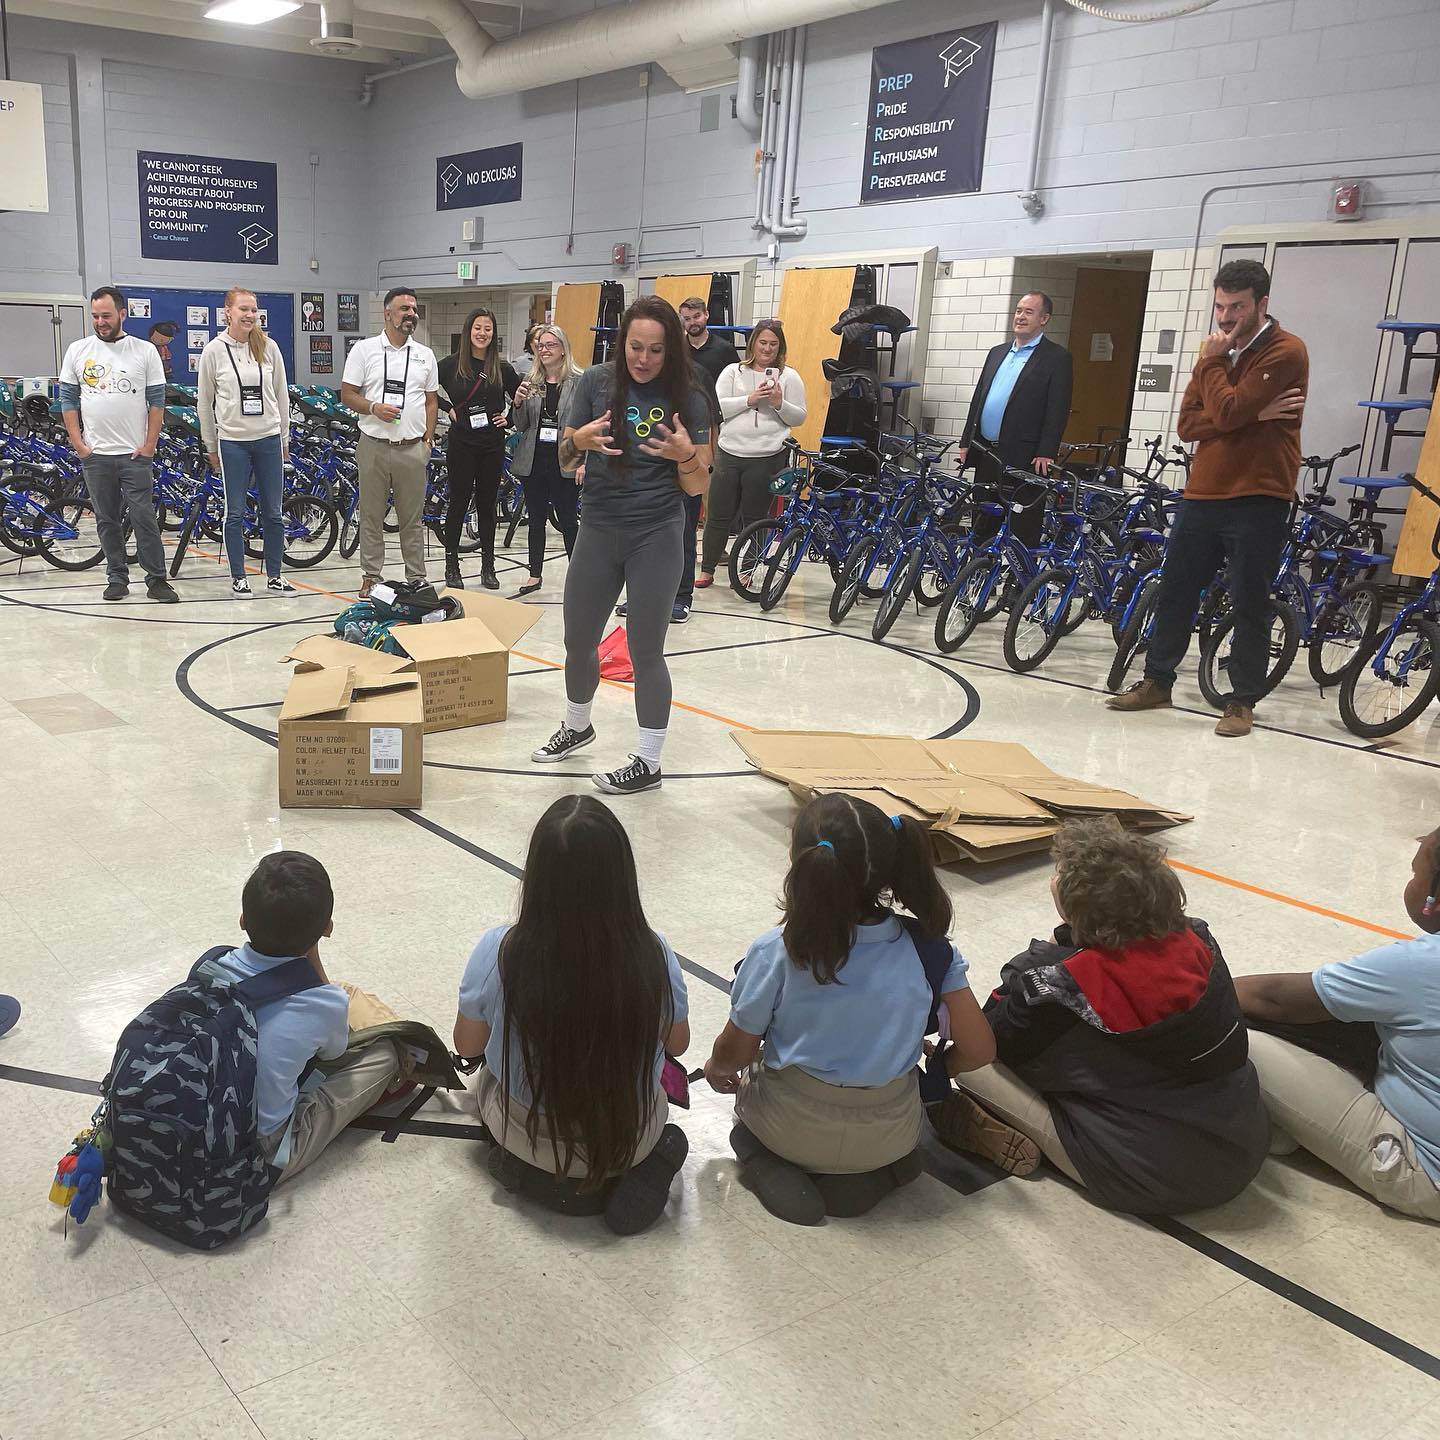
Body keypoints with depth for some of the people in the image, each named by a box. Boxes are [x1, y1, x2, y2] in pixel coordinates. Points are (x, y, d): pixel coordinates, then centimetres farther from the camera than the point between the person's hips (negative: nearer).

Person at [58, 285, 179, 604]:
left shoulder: (145, 351, 1)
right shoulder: (77, 351, 6)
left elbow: (157, 401, 1)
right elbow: (68, 400, 8)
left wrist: (149, 445, -5)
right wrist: (78, 444, 0)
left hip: (136, 454, -2)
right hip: (95, 455, 2)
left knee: (144, 518, -5)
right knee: (107, 520, 8)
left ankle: (157, 579, 1)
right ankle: (117, 578, 16)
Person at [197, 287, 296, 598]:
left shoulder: (268, 347, 1)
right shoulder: (214, 351, -3)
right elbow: (205, 403, 4)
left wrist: (284, 439, 11)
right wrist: (211, 447, 6)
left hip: (269, 439, 2)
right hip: (232, 442, -2)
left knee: (273, 513, 6)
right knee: (235, 513, 4)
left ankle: (274, 576, 16)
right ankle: (238, 577, 15)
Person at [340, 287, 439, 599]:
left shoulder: (425, 354, 10)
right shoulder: (365, 349, 1)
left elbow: (431, 401, 14)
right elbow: (347, 394, 0)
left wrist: (428, 437, 5)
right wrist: (374, 407, -17)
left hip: (413, 448, 2)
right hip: (375, 445, -2)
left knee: (413, 518, 7)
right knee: (371, 516, 5)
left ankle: (417, 578, 15)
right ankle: (370, 576, 15)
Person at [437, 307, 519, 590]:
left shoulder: (502, 368, 5)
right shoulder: (452, 364, -2)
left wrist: (509, 419, 5)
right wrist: (446, 408, -4)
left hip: (492, 446, 2)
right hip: (461, 445, -2)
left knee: (487, 504, 9)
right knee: (458, 503, 3)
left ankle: (488, 567, 16)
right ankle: (451, 566, 11)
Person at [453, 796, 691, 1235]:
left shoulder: (498, 952, -27)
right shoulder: (653, 956, -26)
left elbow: (467, 1046, -9)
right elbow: (677, 1044, -6)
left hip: (526, 1137, 0)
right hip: (631, 1141, 0)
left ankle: (544, 1177, 9)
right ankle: (636, 1170, 6)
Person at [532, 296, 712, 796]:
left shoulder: (686, 397, -6)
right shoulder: (597, 381, -2)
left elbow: (697, 487, -4)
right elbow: (563, 462, 1)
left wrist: (686, 454, -25)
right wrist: (580, 439, -21)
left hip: (655, 536, -3)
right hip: (598, 530, 3)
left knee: (645, 652, 1)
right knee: (578, 642, 13)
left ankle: (648, 763, 15)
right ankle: (576, 726, 40)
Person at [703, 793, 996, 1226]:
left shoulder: (777, 951, -23)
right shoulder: (929, 947, -17)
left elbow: (735, 1052, -10)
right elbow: (979, 1050, -11)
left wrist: (715, 1069, 14)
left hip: (792, 1131, -1)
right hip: (889, 1137, 2)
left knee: (746, 1074, 31)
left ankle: (771, 1162, 3)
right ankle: (874, 1173, 8)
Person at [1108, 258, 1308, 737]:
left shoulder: (1286, 352, -8)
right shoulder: (1219, 349, 15)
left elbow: (1226, 411, -21)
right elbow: (1188, 424, 4)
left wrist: (1212, 361, -7)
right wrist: (1251, 415, -11)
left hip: (1258, 500, -7)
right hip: (1201, 495, 7)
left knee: (1250, 603, 0)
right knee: (1174, 590, 11)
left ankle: (1243, 701, 10)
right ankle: (1156, 682, 23)